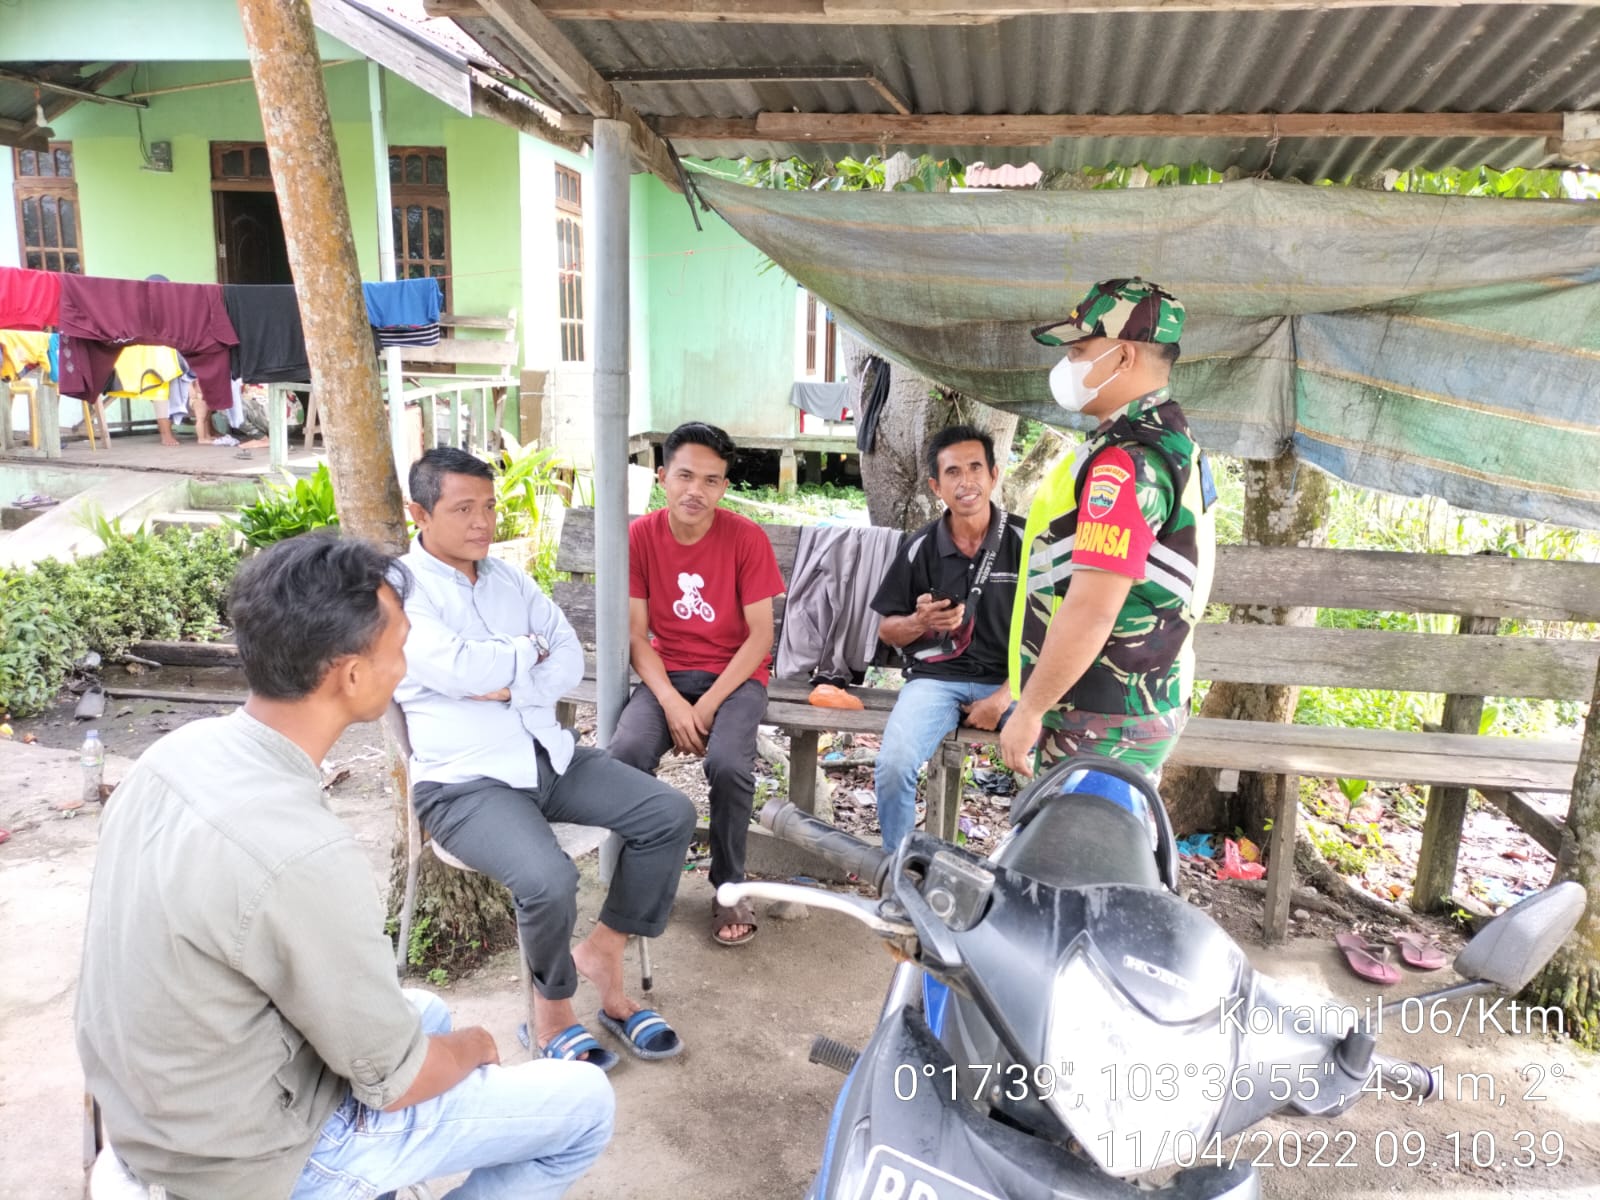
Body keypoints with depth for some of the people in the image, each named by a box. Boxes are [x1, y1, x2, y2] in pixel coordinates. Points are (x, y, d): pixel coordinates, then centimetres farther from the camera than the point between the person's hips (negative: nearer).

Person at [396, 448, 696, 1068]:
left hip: (549, 755, 7)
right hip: (465, 782, -7)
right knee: (549, 879, -30)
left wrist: (507, 686, -11)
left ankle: (602, 952, 10)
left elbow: (569, 660, 6)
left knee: (669, 813, -5)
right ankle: (552, 1012, 0)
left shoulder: (508, 577, 13)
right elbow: (461, 671, -22)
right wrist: (529, 650, -4)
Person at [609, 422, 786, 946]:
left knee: (728, 763, -30)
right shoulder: (641, 535, -4)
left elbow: (761, 636, -9)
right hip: (666, 674, 2)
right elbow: (636, 635, -3)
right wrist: (671, 702, -18)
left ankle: (729, 886, -2)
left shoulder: (747, 537, -10)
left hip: (734, 674, -2)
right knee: (624, 754, -26)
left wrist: (708, 705, -17)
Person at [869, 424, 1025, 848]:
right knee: (893, 764, -26)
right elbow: (886, 629, 11)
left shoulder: (1025, 541, -2)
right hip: (936, 677, 1)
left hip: (1010, 681, -1)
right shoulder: (919, 547, 2)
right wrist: (919, 623, -13)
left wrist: (1004, 698, -13)